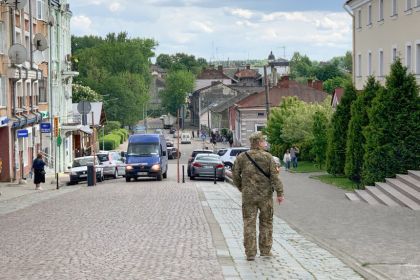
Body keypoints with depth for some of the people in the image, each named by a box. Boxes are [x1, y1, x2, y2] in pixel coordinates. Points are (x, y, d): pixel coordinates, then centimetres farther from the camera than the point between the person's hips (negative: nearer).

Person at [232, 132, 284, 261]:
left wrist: (241, 188, 18)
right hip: (265, 195, -1)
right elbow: (274, 176, -10)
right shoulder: (268, 157, -6)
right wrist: (279, 193, -8)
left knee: (249, 224, 4)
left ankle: (250, 253, 2)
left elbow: (235, 174, 3)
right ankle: (265, 250, 18)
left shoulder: (242, 157, 0)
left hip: (248, 196, 1)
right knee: (266, 222, 13)